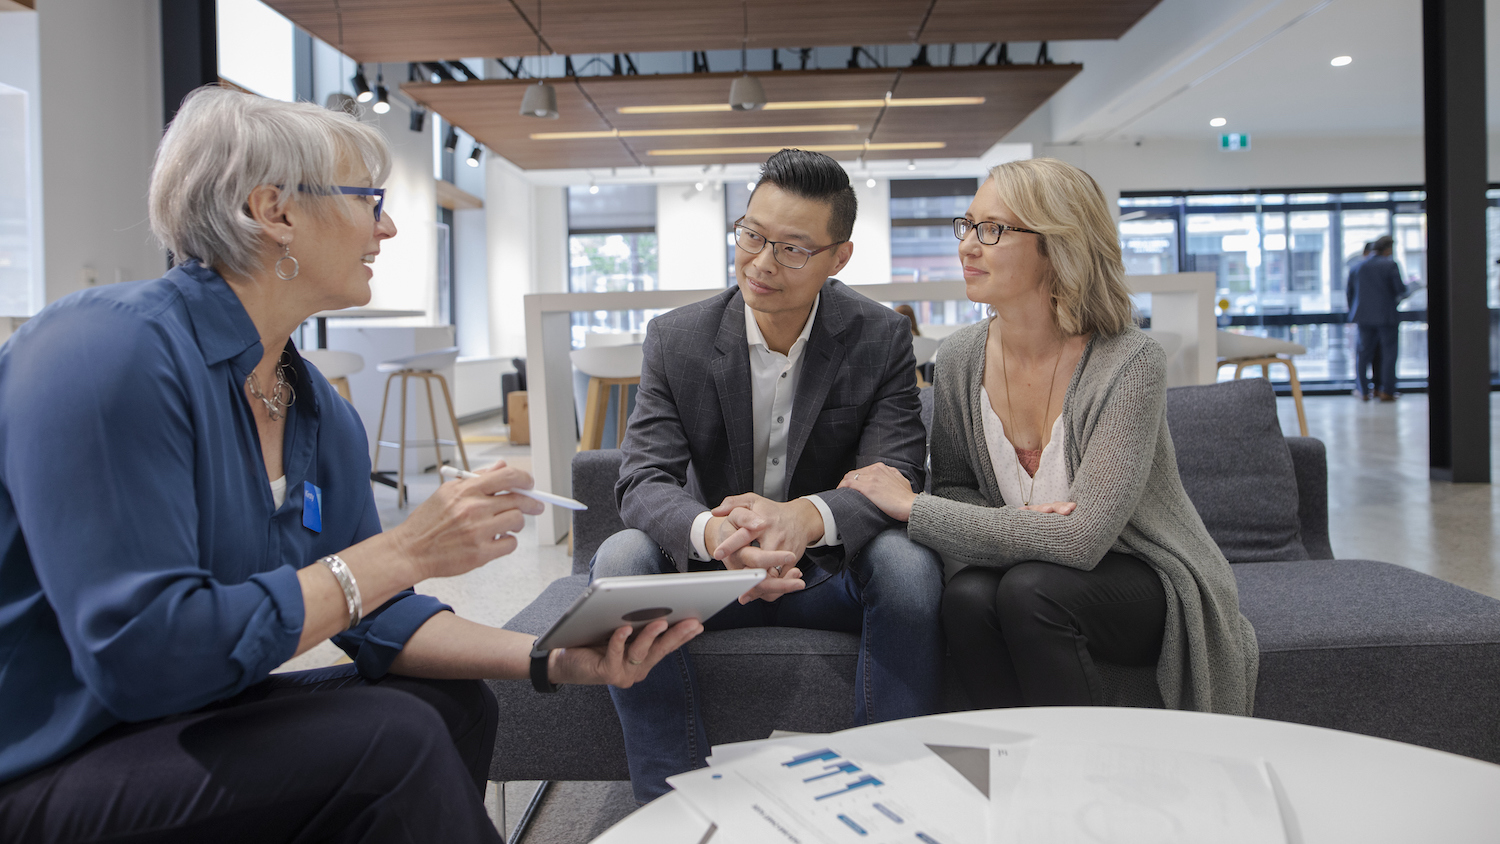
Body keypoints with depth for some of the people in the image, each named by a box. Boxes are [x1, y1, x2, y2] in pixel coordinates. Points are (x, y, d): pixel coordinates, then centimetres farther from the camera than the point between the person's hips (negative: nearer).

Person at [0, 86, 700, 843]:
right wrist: (402, 552, -25)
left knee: (456, 704, 6)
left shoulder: (321, 410, 5)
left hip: (194, 725, 8)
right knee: (387, 739, -24)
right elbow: (137, 652, -28)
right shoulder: (111, 350, -22)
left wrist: (553, 661, -8)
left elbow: (374, 616, 6)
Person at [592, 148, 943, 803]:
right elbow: (643, 482, -16)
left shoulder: (881, 338, -8)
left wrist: (807, 516, -42)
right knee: (620, 559, -28)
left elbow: (895, 479, -17)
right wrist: (712, 534, -41)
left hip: (831, 576, -1)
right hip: (707, 574, 1)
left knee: (911, 566, -31)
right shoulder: (675, 339, -7)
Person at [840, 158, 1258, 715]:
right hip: (1036, 570, 4)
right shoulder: (960, 359, -5)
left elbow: (1080, 538, -28)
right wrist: (1013, 525, -20)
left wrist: (912, 507, -24)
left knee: (1030, 589, -31)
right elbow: (953, 485, 5)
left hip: (1152, 584, -3)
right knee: (967, 596, -27)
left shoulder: (1130, 364, -22)